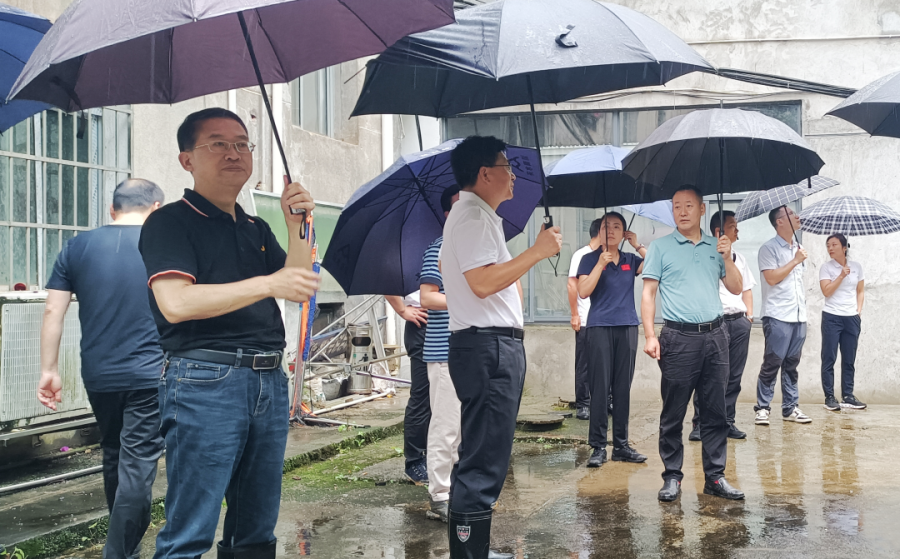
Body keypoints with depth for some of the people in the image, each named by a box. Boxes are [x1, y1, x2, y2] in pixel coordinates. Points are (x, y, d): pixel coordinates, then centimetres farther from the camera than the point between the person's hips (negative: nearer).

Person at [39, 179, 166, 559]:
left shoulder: (77, 247, 4)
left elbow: (53, 310, 0)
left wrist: (49, 370, 4)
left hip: (99, 376, 4)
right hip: (150, 376, -4)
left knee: (114, 459, 21)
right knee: (137, 468, -1)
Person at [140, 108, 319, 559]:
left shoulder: (256, 230, 20)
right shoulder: (170, 222, -2)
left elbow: (298, 289, 12)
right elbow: (175, 302, -17)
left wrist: (296, 226, -2)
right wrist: (267, 284, -21)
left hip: (269, 381, 7)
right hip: (205, 381, -7)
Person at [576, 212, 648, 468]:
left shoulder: (631, 260, 13)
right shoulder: (590, 259, 4)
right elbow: (583, 291, -8)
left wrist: (638, 245, 0)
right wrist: (601, 264, -13)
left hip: (627, 327, 3)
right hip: (600, 328, -3)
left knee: (623, 388, 6)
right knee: (600, 388, -5)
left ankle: (621, 445, 12)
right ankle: (598, 446, -1)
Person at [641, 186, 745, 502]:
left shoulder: (716, 247, 14)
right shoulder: (661, 247, 4)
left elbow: (736, 288, 14)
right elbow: (648, 292, 0)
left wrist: (727, 258, -1)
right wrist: (650, 335, -9)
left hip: (715, 336, 3)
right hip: (679, 337, -3)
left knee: (715, 412, 6)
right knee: (673, 413, 0)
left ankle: (715, 477, 13)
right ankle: (672, 477, 9)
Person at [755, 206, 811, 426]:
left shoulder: (797, 248, 17)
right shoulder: (769, 249, -6)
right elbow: (772, 278, -17)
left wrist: (803, 311, 19)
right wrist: (795, 261, -10)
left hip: (798, 316, 7)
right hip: (777, 317, -7)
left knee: (792, 364, 10)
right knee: (772, 363, -5)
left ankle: (790, 408, 15)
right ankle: (762, 407, 3)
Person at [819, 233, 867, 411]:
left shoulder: (856, 267, 8)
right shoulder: (826, 267, -2)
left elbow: (860, 291, 13)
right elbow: (826, 291, -12)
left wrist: (859, 310, 3)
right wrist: (841, 276, -17)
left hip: (852, 318, 3)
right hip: (832, 318, -3)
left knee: (849, 359, 6)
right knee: (829, 358, -2)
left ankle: (848, 396, 13)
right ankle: (829, 397, 2)